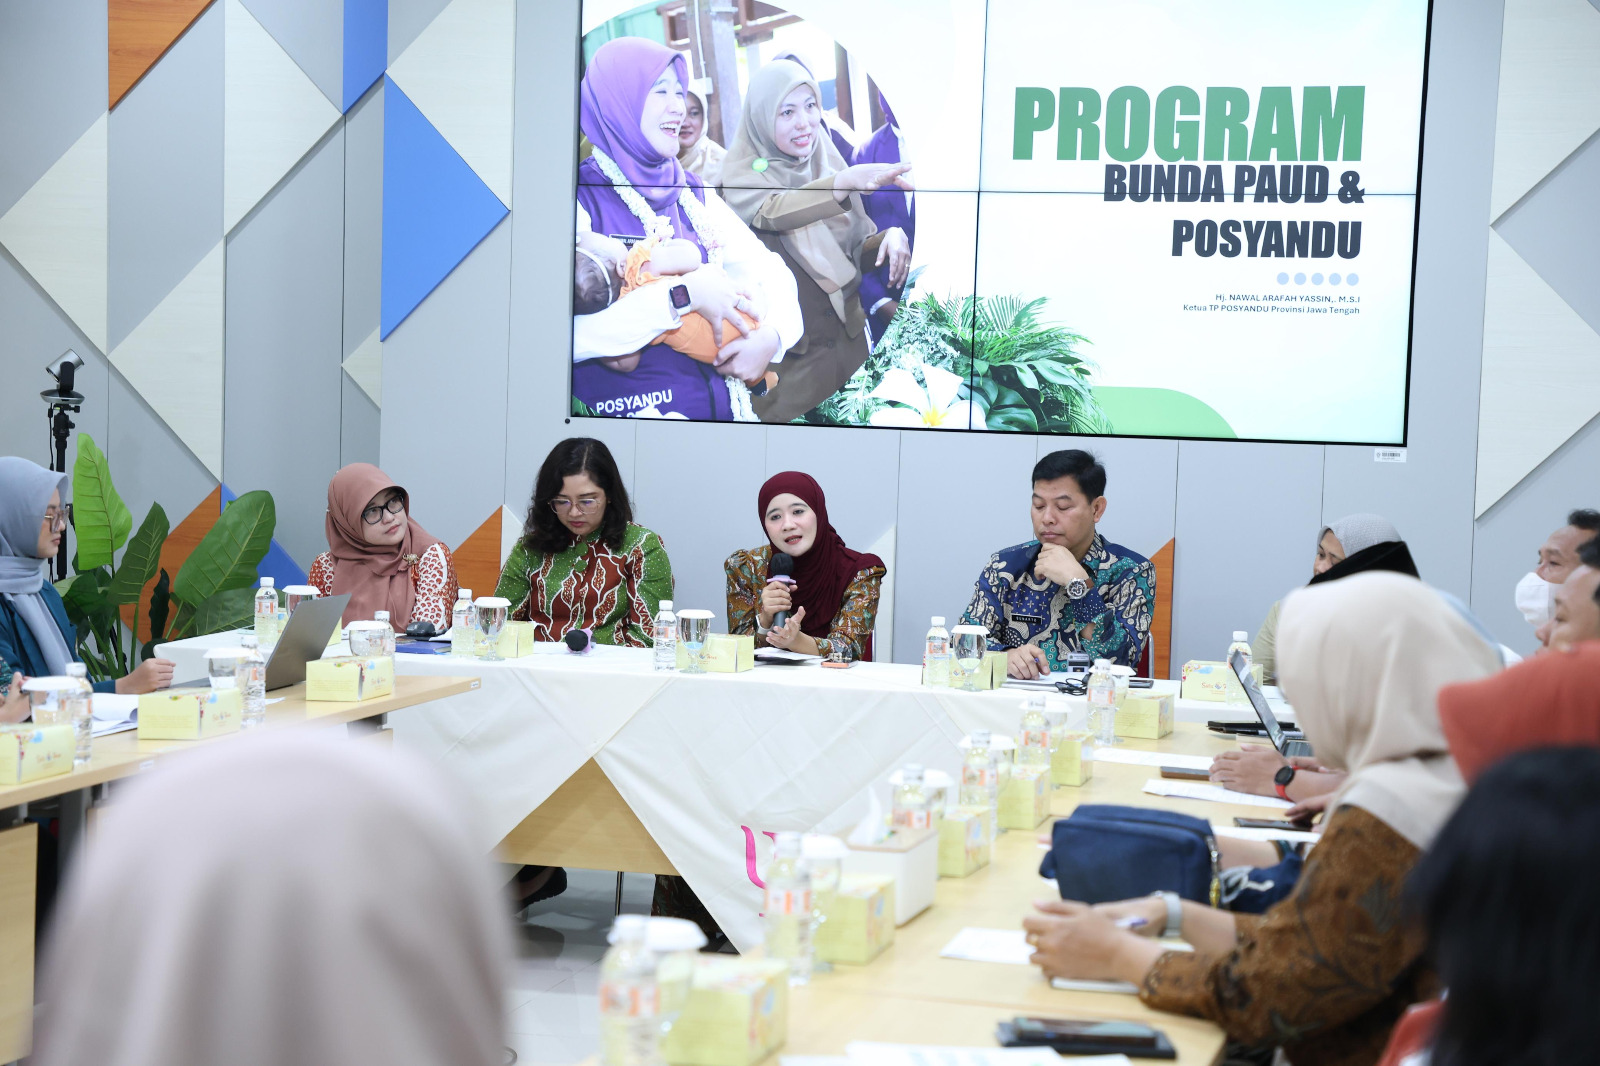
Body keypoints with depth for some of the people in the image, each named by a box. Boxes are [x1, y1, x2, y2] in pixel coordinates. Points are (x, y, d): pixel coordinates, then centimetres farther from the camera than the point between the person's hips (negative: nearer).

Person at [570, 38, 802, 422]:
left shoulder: (694, 194, 17)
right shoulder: (583, 199, -5)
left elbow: (769, 269, 14)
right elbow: (572, 334, -19)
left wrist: (771, 335, -7)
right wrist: (683, 296, -19)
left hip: (724, 405, 6)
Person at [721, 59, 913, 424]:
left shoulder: (830, 163, 5)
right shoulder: (741, 174, -9)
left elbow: (859, 252, 6)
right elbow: (773, 212, -31)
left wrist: (891, 237, -17)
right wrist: (846, 181, -47)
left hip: (847, 339, 5)